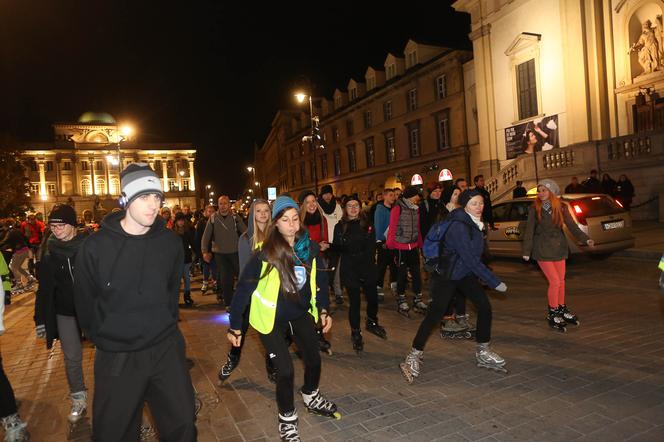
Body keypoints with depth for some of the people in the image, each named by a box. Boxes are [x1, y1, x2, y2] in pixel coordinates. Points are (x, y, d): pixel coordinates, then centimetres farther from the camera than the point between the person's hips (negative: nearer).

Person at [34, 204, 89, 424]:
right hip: (64, 312, 3)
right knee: (72, 358, 10)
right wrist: (41, 318, 7)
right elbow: (44, 287, 7)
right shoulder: (49, 251, 1)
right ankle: (78, 401, 28)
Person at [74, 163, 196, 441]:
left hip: (166, 349, 2)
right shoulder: (96, 246, -12)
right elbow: (84, 302, -1)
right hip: (116, 356, -2)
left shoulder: (170, 242, -4)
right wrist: (103, 339, 4)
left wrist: (166, 324, 11)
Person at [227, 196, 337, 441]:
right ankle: (287, 418, 22)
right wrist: (235, 327, -13)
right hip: (272, 319, -4)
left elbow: (320, 280, 5)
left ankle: (311, 397, 43)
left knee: (314, 360, 10)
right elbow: (243, 289, -17)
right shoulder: (265, 253, -23)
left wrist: (323, 310, 8)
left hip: (301, 313, 5)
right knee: (285, 370, -6)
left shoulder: (310, 247, -9)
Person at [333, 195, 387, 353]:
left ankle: (372, 323, 38)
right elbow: (337, 248, 0)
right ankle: (355, 333, 20)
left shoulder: (367, 225, 4)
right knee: (354, 302, 2)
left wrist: (359, 256, -10)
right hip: (349, 270, -2)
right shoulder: (340, 226, 1)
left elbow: (371, 247, 1)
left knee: (372, 297, 8)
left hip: (367, 268, 2)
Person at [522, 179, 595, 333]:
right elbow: (529, 230, -6)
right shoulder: (534, 209, -9)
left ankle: (562, 310, 31)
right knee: (555, 282, -7)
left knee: (561, 281, 11)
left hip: (559, 247, 4)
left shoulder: (561, 207, -1)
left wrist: (585, 239, -20)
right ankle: (552, 314, 9)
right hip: (542, 249, -4)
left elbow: (572, 226, -6)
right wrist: (526, 251, -7)